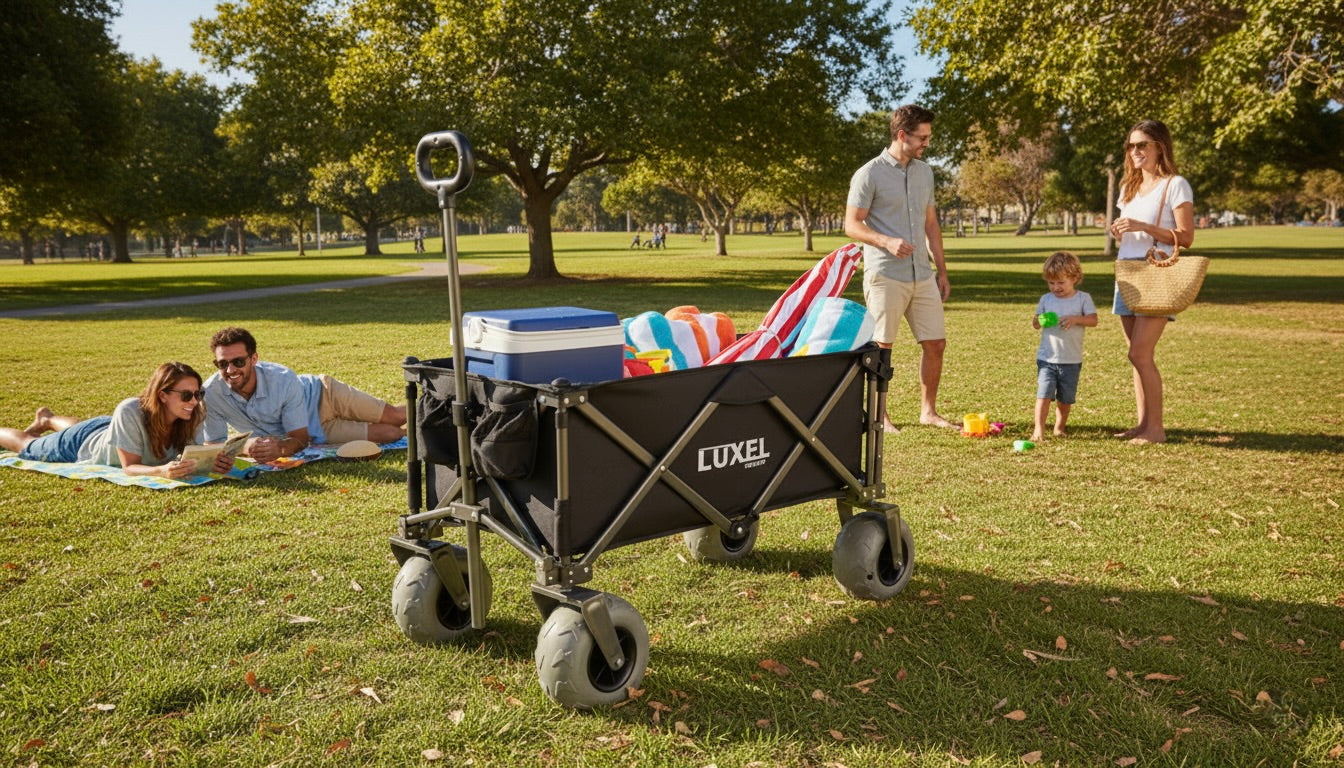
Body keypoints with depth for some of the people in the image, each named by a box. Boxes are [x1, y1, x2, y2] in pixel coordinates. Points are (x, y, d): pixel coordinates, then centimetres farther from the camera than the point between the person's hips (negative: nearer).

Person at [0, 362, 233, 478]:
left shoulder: (194, 415, -34)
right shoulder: (130, 412, -46)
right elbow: (130, 467, -42)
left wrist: (215, 462, -55)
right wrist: (163, 470, -63)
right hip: (81, 445, -5)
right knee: (27, 447, 28)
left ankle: (46, 420, 68)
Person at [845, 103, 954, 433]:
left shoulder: (925, 172, 14)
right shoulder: (869, 174, -7)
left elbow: (930, 223, 19)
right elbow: (852, 224, -8)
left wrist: (941, 270, 16)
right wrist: (886, 241, -25)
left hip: (923, 275, 6)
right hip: (885, 276, -6)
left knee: (936, 343, 7)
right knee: (881, 347, 0)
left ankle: (928, 411, 21)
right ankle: (879, 416, 13)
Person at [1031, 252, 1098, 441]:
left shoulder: (1083, 298, 0)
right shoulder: (1046, 299, 5)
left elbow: (1093, 320, -8)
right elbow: (1035, 324, 7)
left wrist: (1075, 319, -24)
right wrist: (1038, 320, -16)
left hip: (1072, 360, 0)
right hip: (1047, 358, 0)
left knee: (1065, 398, 10)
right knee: (1044, 394, -11)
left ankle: (1059, 428, 25)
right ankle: (1039, 429, -8)